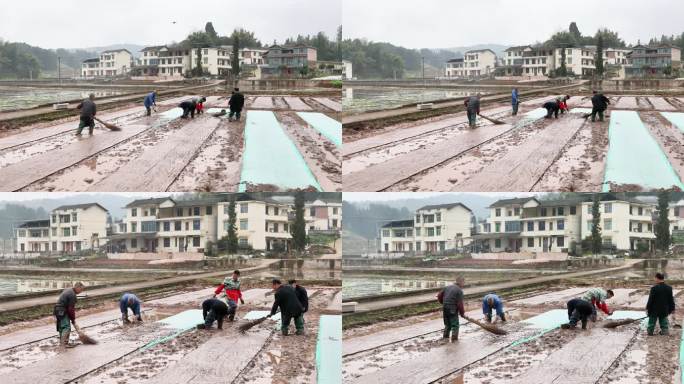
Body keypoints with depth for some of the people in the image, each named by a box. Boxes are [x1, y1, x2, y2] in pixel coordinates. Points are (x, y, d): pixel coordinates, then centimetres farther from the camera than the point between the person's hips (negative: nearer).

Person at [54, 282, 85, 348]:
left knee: (61, 327, 16)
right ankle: (64, 343, -17)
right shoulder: (72, 295, -17)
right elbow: (71, 309, -16)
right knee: (66, 327, -11)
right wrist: (73, 319, -4)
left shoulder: (67, 290, 14)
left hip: (57, 310, 10)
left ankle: (61, 342, 23)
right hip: (62, 312, -10)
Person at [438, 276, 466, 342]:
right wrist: (462, 313, -2)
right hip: (453, 310, -7)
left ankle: (445, 337, 25)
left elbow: (439, 296, 13)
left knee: (447, 325, 21)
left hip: (445, 309, 7)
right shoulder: (459, 291, -10)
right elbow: (460, 303, -14)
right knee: (455, 325, 4)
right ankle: (454, 339, 1)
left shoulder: (447, 287, 10)